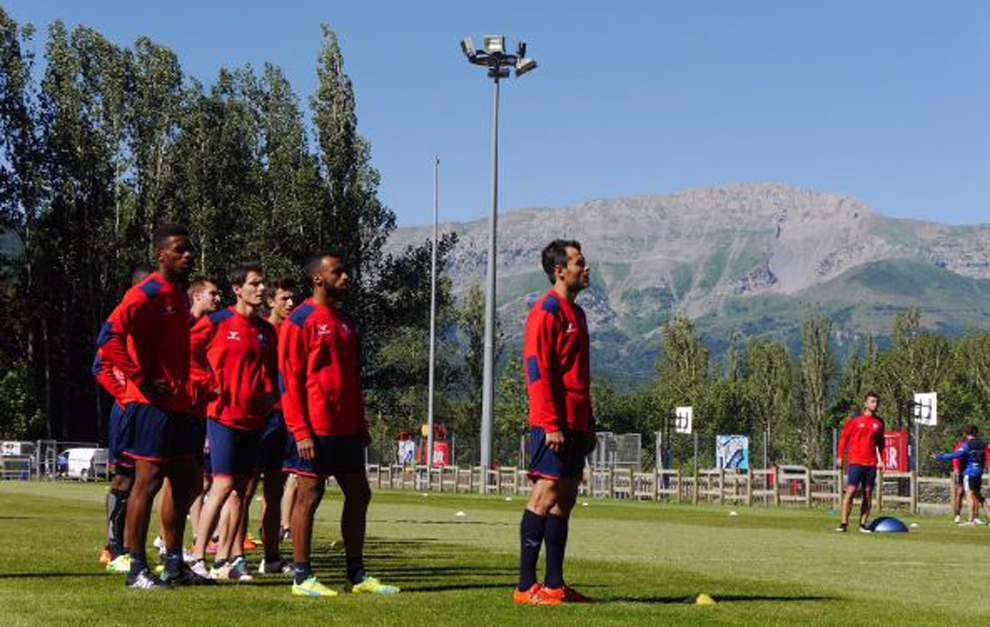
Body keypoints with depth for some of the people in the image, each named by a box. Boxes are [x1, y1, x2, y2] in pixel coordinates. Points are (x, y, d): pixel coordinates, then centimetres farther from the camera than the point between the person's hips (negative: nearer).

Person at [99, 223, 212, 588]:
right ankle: (137, 569, 0)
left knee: (185, 481, 12)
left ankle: (175, 564, 21)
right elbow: (110, 338, -22)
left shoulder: (179, 297, 17)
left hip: (178, 405, 9)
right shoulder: (147, 294, -12)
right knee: (148, 482, -6)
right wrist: (141, 380, -21)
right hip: (152, 404, -9)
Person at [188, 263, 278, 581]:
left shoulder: (267, 331, 12)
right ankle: (197, 556, -6)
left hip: (253, 420, 6)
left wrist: (269, 393, 6)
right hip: (224, 415, -6)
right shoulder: (217, 323, -5)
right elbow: (187, 352, -1)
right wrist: (208, 384, -6)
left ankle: (225, 557, 14)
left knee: (240, 487, 7)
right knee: (223, 484, -12)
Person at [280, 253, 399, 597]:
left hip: (346, 430, 8)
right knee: (309, 496, -3)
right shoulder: (300, 321, -7)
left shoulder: (345, 322, 17)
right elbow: (288, 378, -12)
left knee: (359, 495, 9)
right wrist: (300, 430, -17)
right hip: (315, 430, -8)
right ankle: (301, 577, 4)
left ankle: (357, 575, 17)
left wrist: (360, 423, 15)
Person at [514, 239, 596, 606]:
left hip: (574, 424, 9)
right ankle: (526, 587, -8)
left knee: (565, 500, 9)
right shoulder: (547, 311, -9)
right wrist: (551, 424, -20)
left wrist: (588, 424, 20)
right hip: (553, 424, -9)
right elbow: (537, 370, -16)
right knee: (546, 494, -10)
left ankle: (554, 584, 13)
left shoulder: (576, 313, 20)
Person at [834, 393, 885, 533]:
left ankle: (863, 524, 10)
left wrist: (881, 460, 11)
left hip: (871, 463, 4)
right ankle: (843, 523, -8)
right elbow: (844, 437, 3)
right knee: (851, 490, -10)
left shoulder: (879, 422, 11)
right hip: (856, 462, -4)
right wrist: (840, 456, -2)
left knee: (868, 494, 4)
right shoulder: (854, 420, 0)